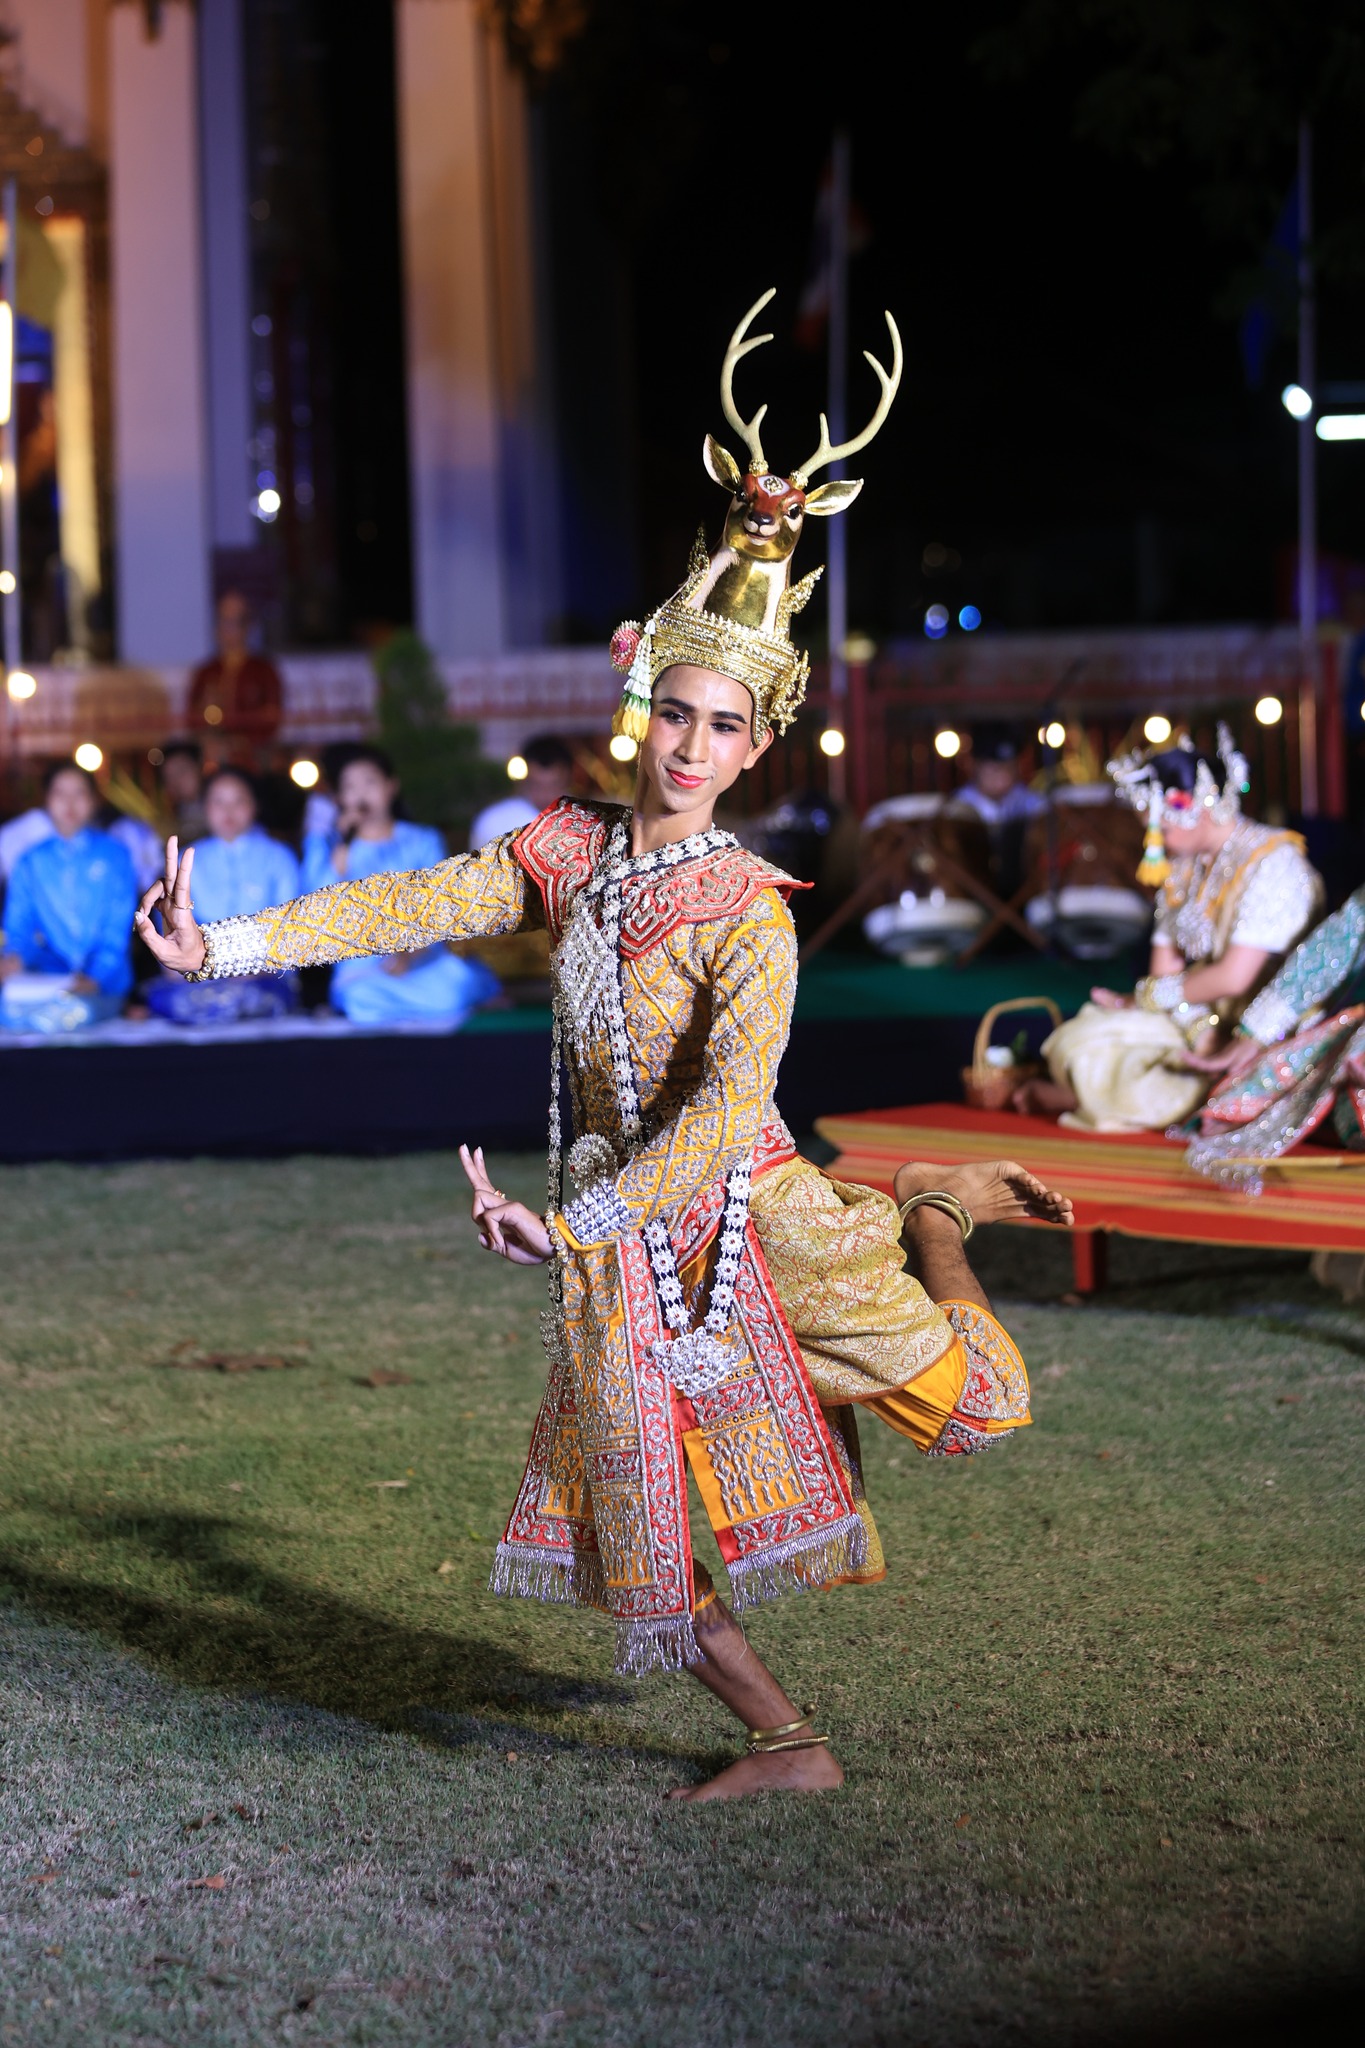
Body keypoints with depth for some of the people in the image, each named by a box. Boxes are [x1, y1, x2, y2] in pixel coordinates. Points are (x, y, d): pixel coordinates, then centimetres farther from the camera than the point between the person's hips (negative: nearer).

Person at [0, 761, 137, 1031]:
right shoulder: (30, 862, 15)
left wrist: (95, 978, -17)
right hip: (46, 980, 3)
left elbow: (119, 930, 0)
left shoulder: (115, 855, 8)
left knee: (74, 1010, -38)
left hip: (104, 984, -3)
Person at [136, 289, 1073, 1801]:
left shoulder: (748, 911, -17)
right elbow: (406, 907, -6)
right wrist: (224, 948, -14)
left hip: (748, 1206, -4)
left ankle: (925, 1218, 27)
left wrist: (572, 1225, -31)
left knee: (971, 1403, -3)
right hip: (616, 1234, 4)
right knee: (627, 1528, 5)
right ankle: (786, 1743, 25)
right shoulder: (565, 853, -2)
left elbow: (725, 1107, -26)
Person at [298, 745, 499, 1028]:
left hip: (422, 958, 1)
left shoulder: (422, 841, 14)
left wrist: (409, 954, -16)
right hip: (361, 968, -1)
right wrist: (344, 843, -3)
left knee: (452, 989, -34)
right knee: (365, 1000, -38)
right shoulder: (324, 845, 14)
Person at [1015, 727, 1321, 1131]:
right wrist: (1198, 1027, -14)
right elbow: (1166, 970, 6)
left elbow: (1233, 978, -22)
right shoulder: (1184, 866, 11)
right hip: (1199, 1019, 8)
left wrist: (1142, 997, -10)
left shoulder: (1271, 863, -17)